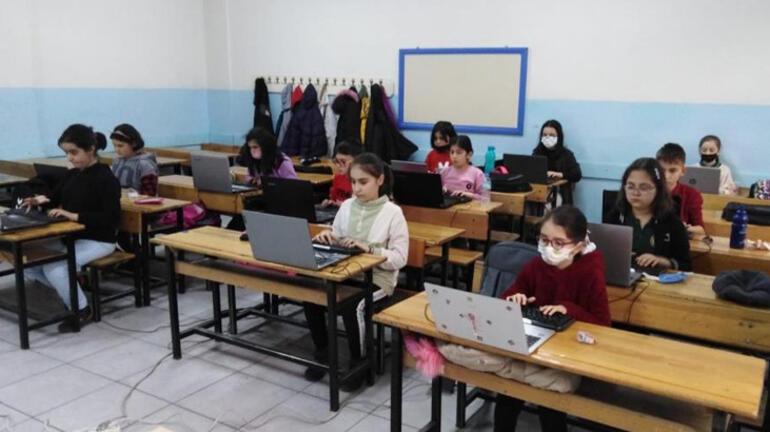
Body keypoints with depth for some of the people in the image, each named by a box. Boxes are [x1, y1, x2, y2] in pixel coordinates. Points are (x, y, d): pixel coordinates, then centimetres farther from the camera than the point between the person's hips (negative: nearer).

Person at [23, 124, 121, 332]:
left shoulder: (106, 179, -16)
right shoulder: (72, 174, 7)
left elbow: (112, 218, -24)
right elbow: (56, 198, 20)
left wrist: (75, 216, -28)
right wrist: (42, 201, -4)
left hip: (98, 240, -8)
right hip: (70, 236, 8)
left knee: (54, 267, -25)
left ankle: (81, 309, -2)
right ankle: (71, 287, 12)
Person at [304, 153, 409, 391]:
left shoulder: (392, 212, -8)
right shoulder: (346, 206, 6)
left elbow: (400, 258, -12)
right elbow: (336, 242, 15)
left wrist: (369, 249, -25)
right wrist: (327, 237, -8)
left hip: (377, 278, -4)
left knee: (351, 305, -31)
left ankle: (358, 362, -5)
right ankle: (322, 353, 3)